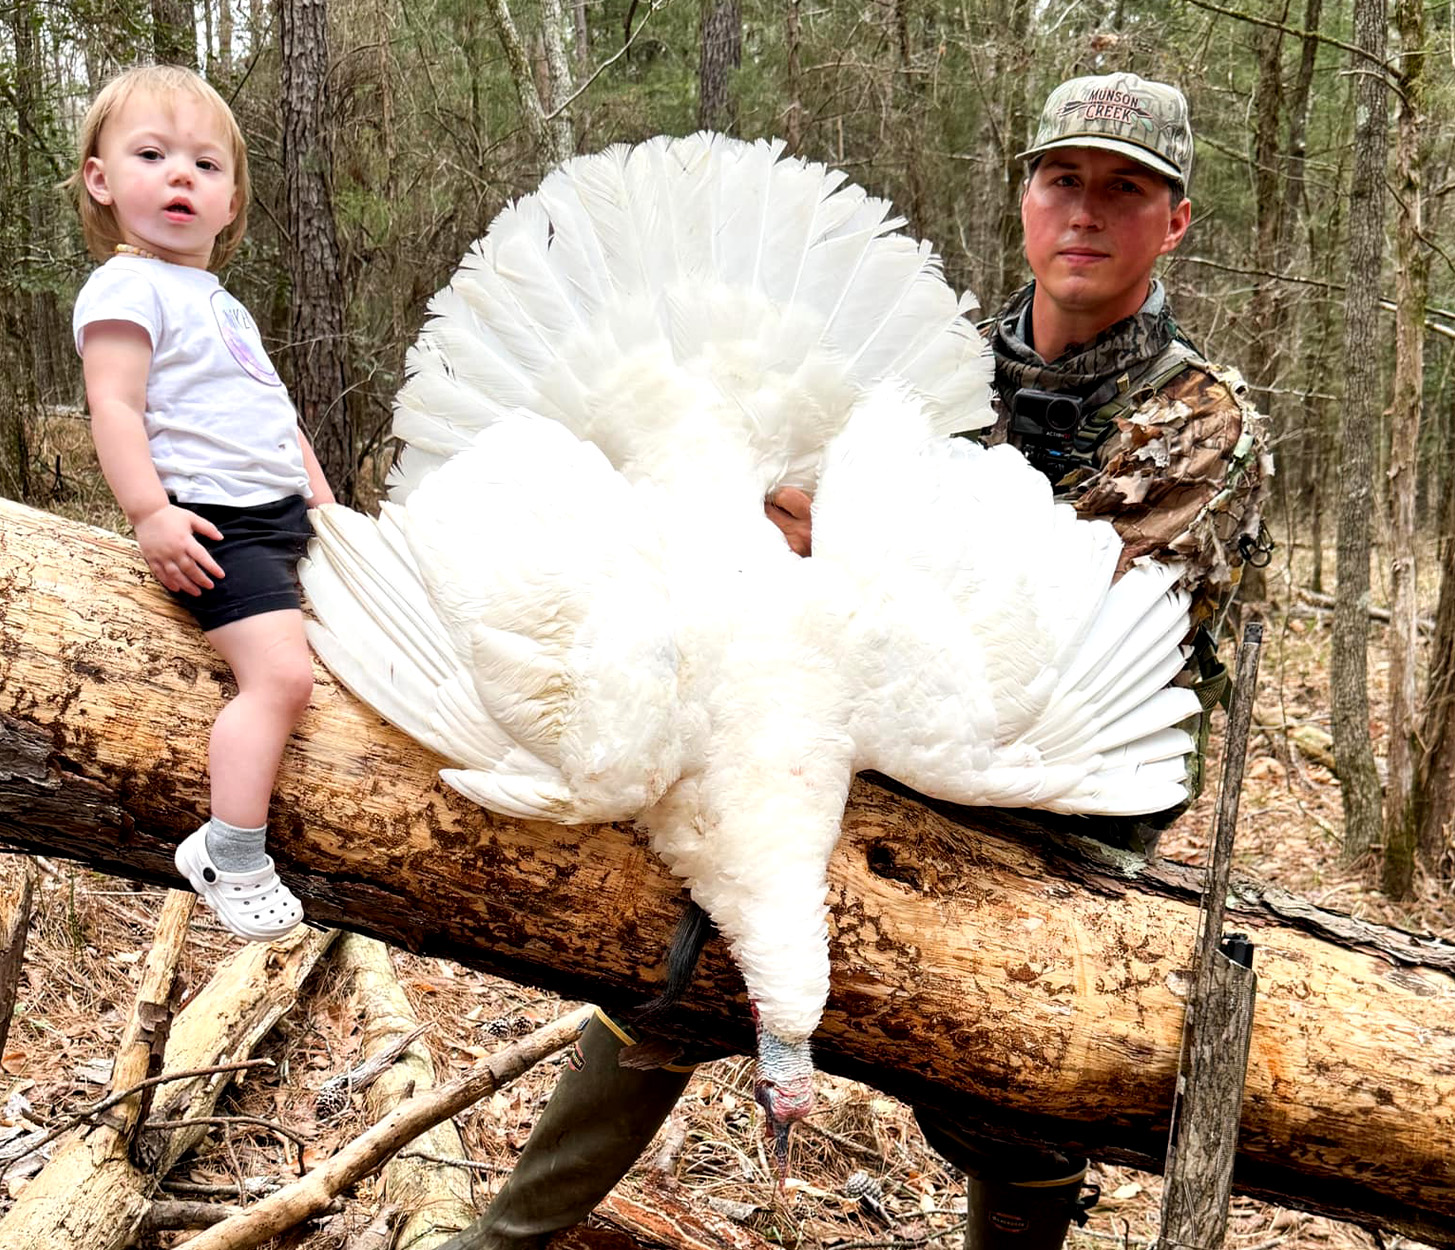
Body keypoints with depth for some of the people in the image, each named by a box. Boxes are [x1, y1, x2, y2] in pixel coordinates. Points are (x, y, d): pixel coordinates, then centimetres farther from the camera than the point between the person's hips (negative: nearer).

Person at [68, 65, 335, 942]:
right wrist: (151, 514, -26)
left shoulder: (222, 304, 21)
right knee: (281, 675, -22)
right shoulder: (127, 287, -8)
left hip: (286, 513, 10)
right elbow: (114, 409, -17)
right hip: (215, 523, -10)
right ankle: (233, 861, -11)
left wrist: (325, 499, 20)